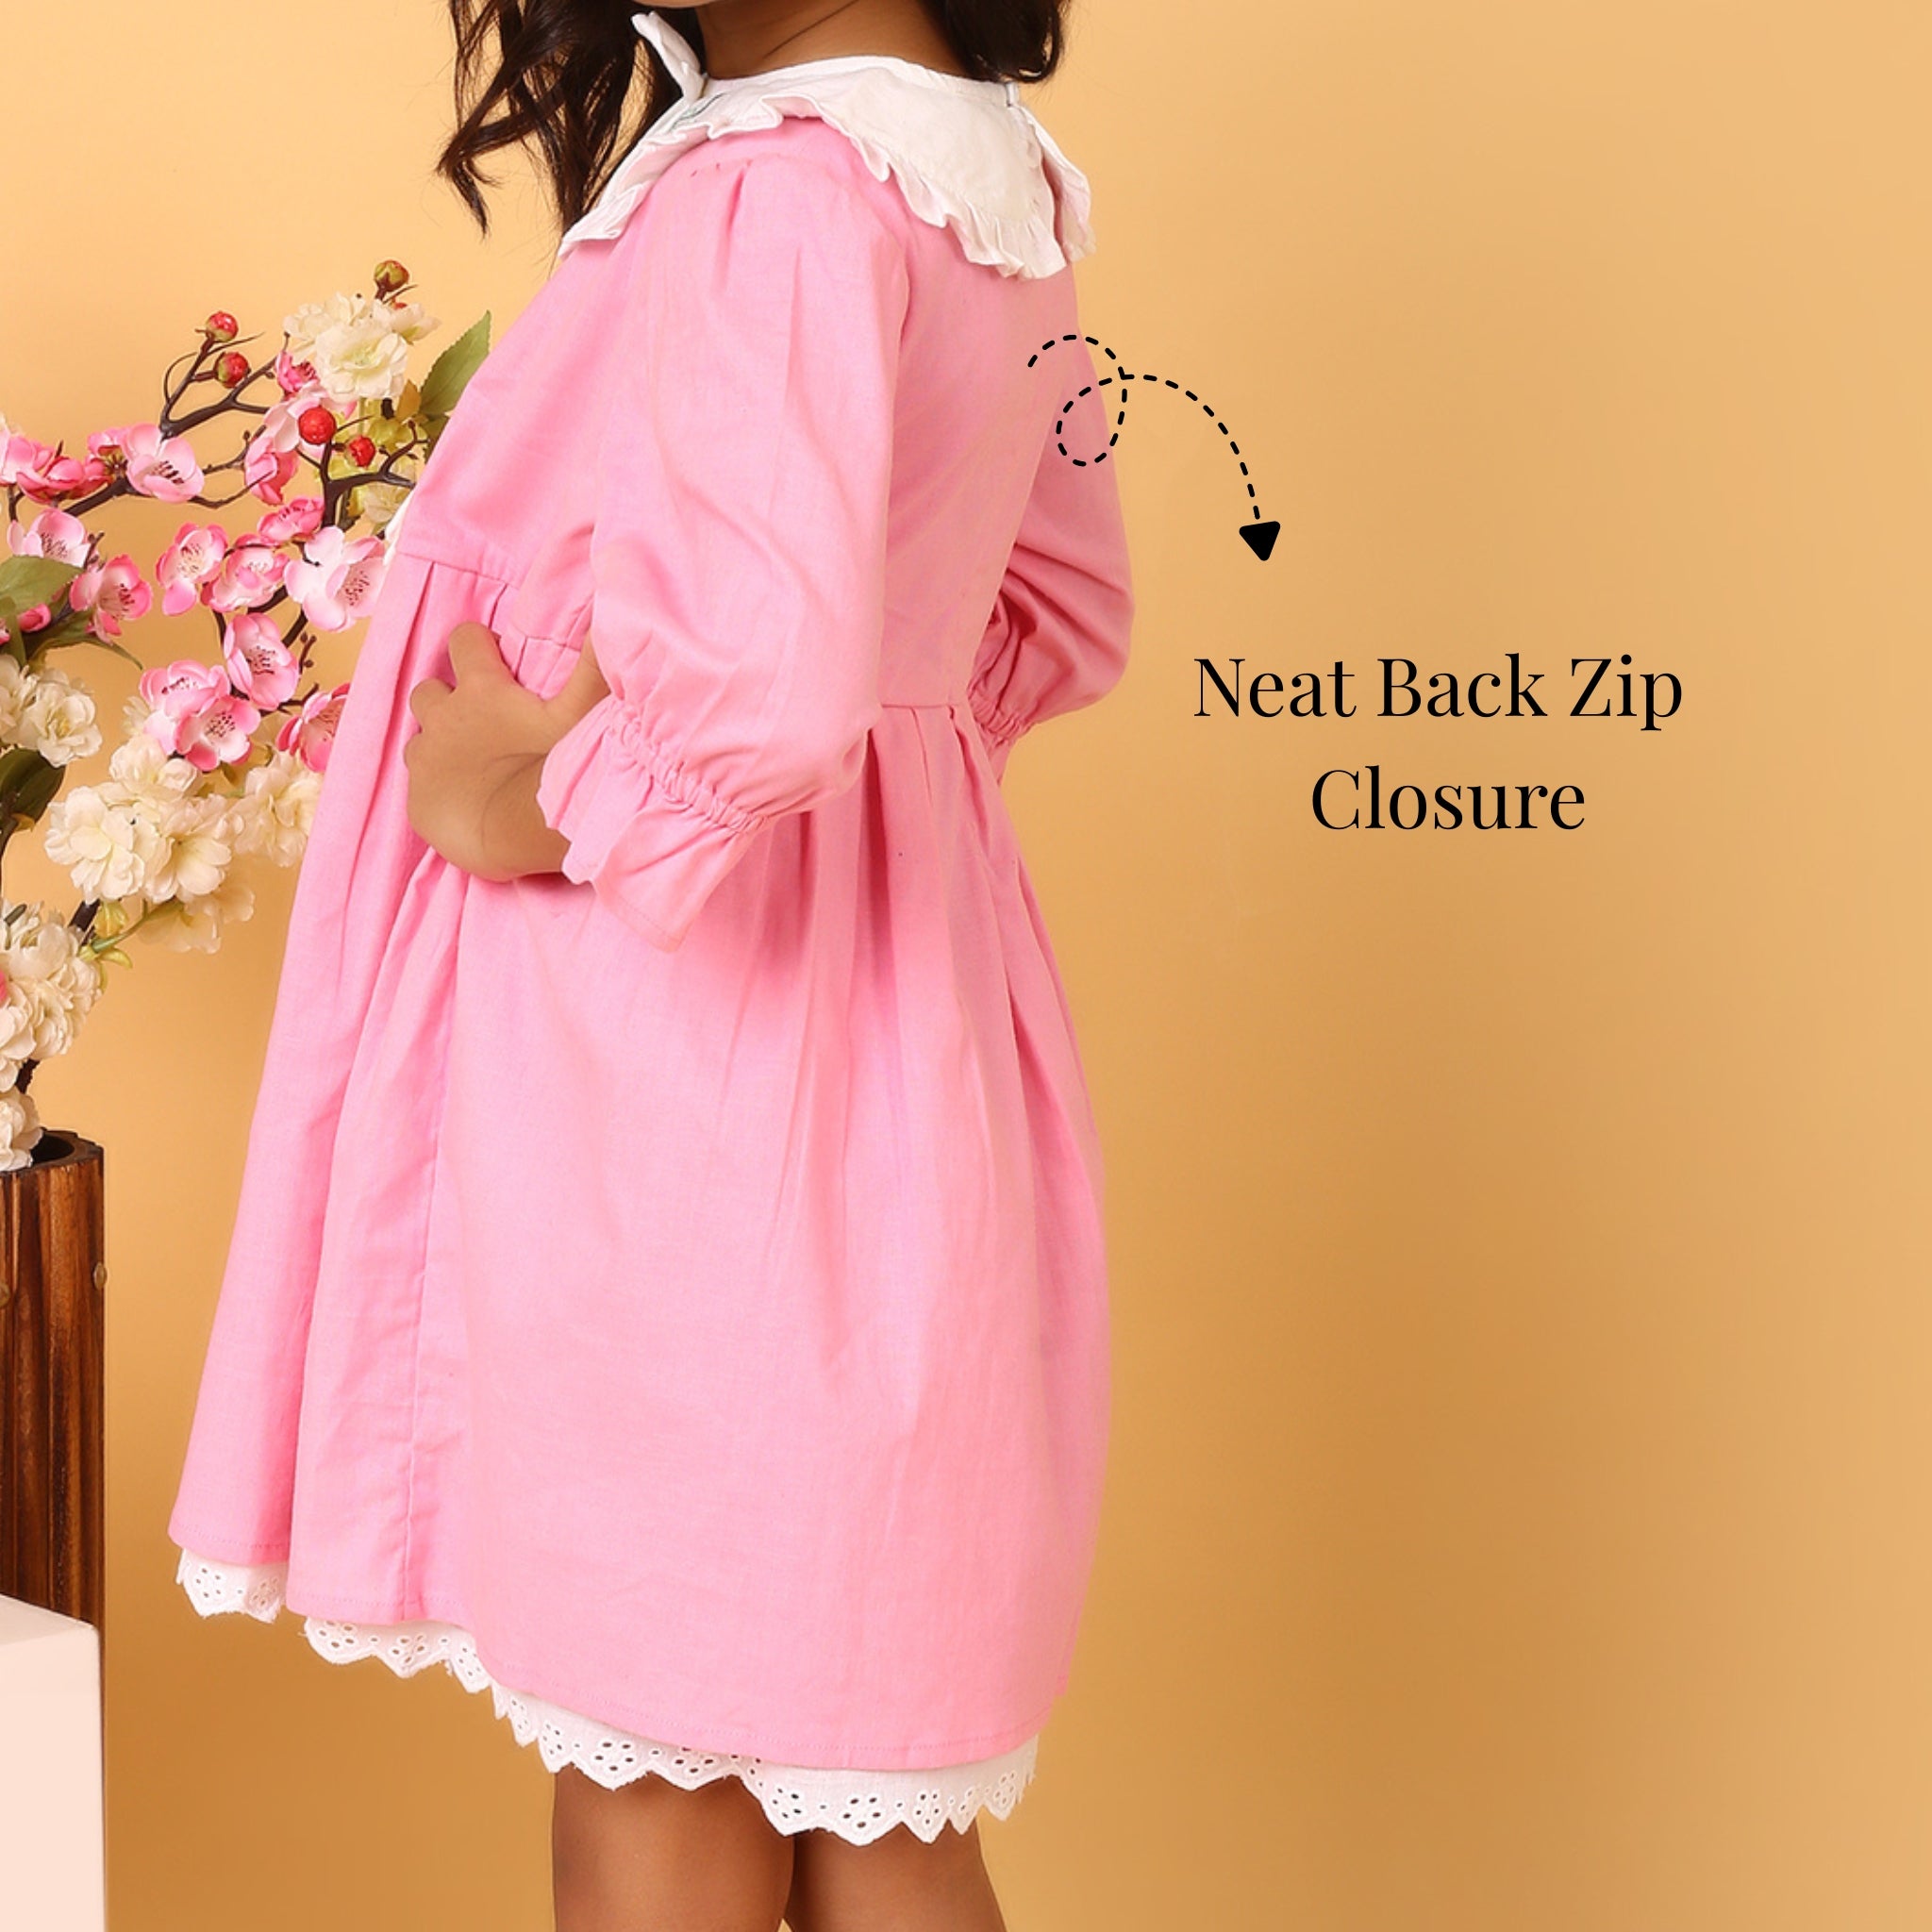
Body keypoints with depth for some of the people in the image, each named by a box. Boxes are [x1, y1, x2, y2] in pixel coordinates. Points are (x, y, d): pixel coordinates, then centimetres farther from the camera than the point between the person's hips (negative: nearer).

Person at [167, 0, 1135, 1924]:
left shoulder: (774, 191, -19)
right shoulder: (993, 175, 10)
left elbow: (767, 690, -33)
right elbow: (1063, 615, 21)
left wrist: (551, 797, -15)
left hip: (681, 1050, -9)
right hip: (899, 1004, 9)